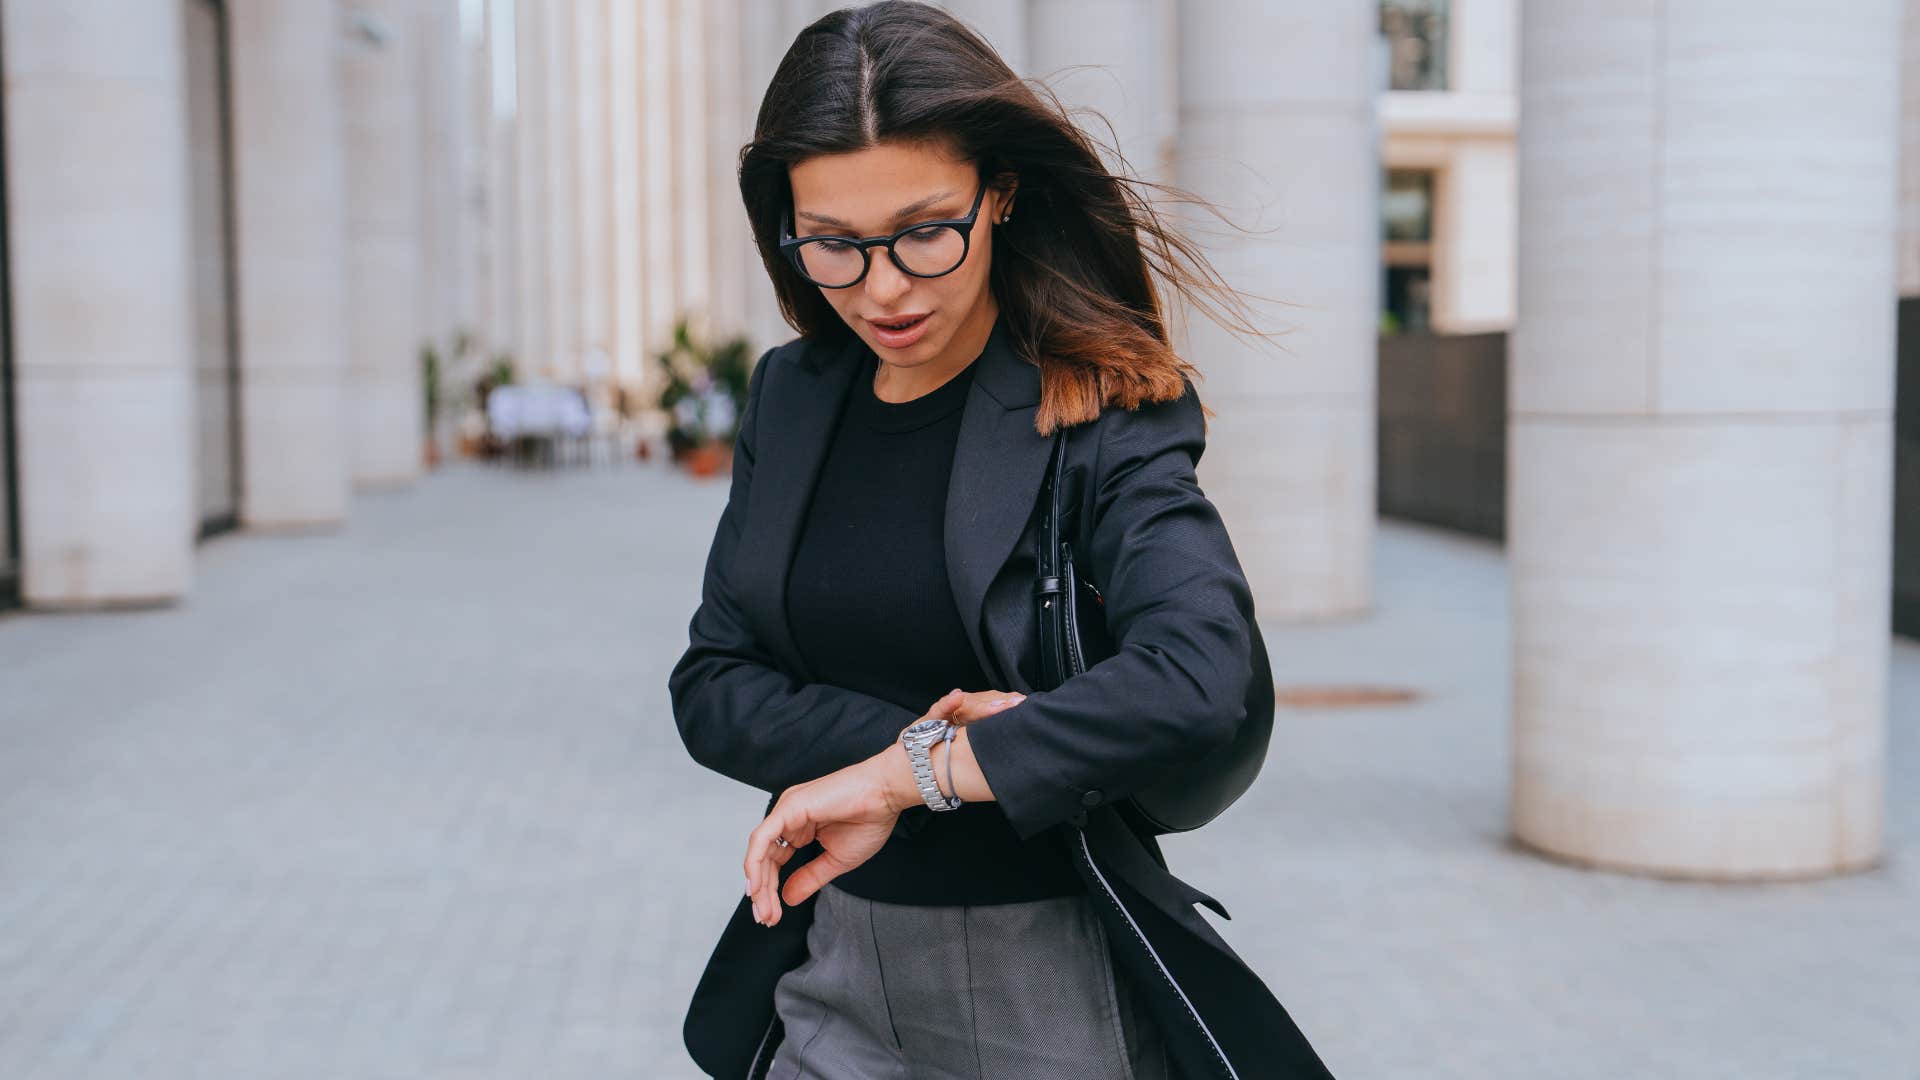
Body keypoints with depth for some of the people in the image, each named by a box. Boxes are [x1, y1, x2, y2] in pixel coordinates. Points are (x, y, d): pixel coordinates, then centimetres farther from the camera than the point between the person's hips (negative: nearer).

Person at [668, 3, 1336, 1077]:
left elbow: (1198, 675, -29)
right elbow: (709, 686, 2)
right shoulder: (793, 395, 2)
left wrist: (904, 778, -23)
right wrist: (912, 734, -16)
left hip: (1050, 987, -4)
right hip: (832, 972, 4)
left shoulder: (1099, 418, -13)